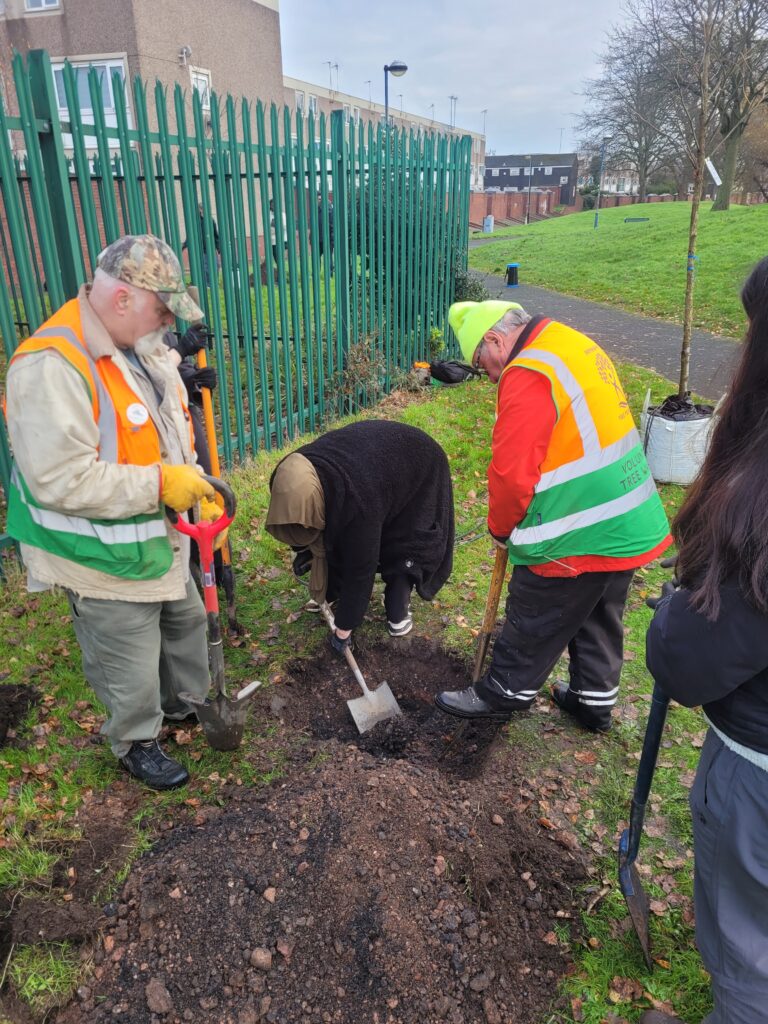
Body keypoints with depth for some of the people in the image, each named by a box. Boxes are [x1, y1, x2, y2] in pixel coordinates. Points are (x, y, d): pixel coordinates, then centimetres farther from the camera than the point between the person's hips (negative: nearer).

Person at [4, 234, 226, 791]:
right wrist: (161, 485, -28)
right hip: (106, 562, -9)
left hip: (160, 541, 9)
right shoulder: (52, 366, -28)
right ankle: (137, 744, 40)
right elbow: (62, 481, -33)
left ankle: (186, 702, 54)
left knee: (186, 620, 28)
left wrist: (194, 483, 2)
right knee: (132, 670, 11)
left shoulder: (143, 347, 1)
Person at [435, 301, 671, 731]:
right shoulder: (578, 345, 9)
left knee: (533, 624, 11)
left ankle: (502, 693, 32)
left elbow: (511, 473, -22)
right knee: (600, 619, 24)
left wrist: (501, 528, -3)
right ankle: (595, 700, 41)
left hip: (579, 536, -9)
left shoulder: (528, 375, -21)